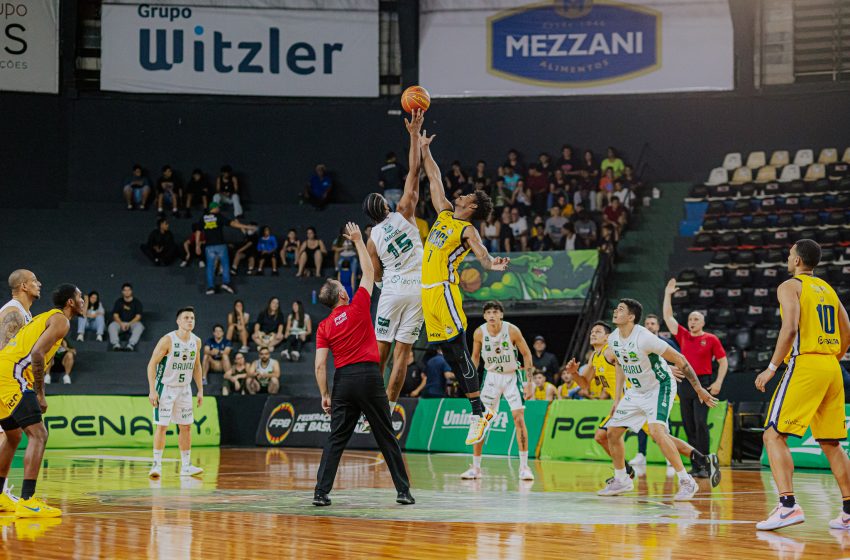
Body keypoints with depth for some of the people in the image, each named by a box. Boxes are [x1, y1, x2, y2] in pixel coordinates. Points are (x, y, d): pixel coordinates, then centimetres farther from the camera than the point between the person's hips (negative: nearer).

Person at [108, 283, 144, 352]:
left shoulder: (137, 302, 4)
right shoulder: (118, 302, 9)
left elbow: (138, 316, -4)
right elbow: (115, 315, 2)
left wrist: (129, 324, -21)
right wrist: (121, 324, -19)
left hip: (133, 322, -2)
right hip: (120, 322, 2)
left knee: (139, 326, -35)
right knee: (112, 326, -30)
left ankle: (131, 345, -54)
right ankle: (116, 344, -49)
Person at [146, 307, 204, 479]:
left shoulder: (196, 341, 0)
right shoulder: (168, 340, -17)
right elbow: (152, 364, -15)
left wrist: (200, 389, 9)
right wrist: (152, 390, -20)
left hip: (184, 389, 6)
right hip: (166, 388, -6)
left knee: (186, 426, 7)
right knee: (162, 426, -7)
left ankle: (186, 466, 14)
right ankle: (156, 464, -1)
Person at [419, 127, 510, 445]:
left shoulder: (467, 229, -5)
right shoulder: (444, 213, 16)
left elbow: (481, 252, -23)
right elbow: (434, 179, 26)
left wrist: (491, 264, -45)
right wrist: (425, 150, 31)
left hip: (444, 290, -8)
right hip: (428, 291, 8)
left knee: (458, 352, -13)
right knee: (448, 354, 5)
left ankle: (478, 413, -13)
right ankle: (478, 412, 8)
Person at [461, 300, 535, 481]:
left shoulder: (512, 330, -18)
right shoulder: (479, 333, -11)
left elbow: (526, 354, -7)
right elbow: (475, 356, 6)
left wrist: (528, 381, -11)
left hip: (512, 376, -2)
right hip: (491, 376, 2)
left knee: (518, 417, -14)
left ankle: (524, 466, -8)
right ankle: (475, 467, 8)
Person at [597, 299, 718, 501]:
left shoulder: (644, 338, -28)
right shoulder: (613, 339, -5)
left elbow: (679, 360, -21)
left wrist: (699, 390, -17)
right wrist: (617, 398, 13)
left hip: (660, 387, -8)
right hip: (637, 391, 8)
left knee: (656, 430, -29)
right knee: (612, 431, 8)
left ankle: (686, 482, -22)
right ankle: (621, 480, 28)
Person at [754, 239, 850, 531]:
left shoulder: (790, 286, -2)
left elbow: (790, 328, -16)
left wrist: (772, 367, -13)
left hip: (804, 364, -7)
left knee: (774, 435, -7)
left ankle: (788, 505, -21)